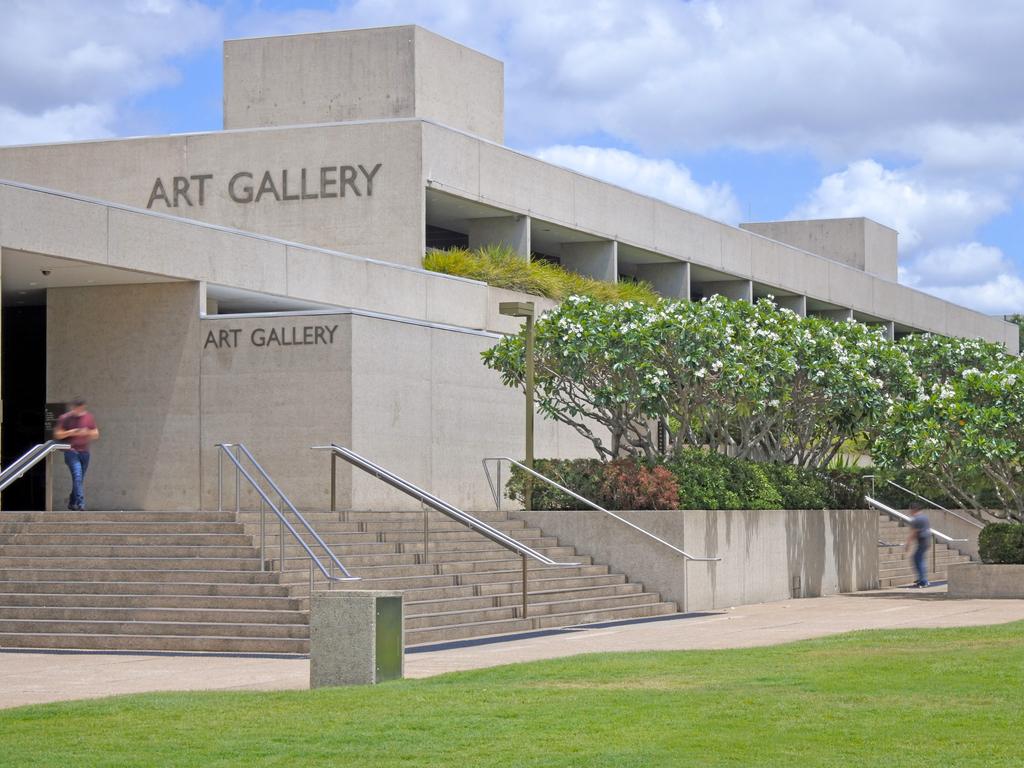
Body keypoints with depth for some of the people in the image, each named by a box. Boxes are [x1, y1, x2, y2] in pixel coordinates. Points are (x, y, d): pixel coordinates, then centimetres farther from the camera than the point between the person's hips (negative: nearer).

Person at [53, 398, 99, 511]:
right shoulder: (65, 418, 0)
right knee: (77, 476, -19)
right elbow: (57, 435, 0)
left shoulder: (88, 418, 9)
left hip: (84, 452, 4)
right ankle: (80, 503, -24)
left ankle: (72, 503, 22)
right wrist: (70, 433, -15)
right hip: (71, 451, -4)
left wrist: (87, 433, -9)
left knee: (80, 479, 7)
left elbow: (96, 434, 12)